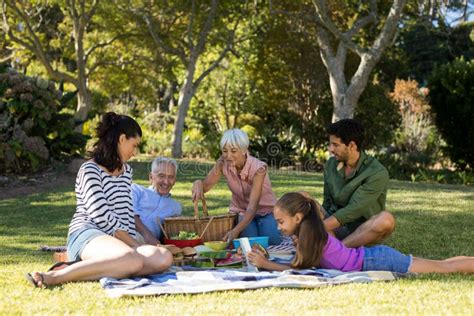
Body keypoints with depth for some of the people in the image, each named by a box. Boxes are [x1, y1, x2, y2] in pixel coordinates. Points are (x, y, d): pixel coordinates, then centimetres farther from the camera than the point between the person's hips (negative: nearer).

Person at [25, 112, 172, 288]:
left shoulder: (126, 170, 25)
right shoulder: (90, 169, -2)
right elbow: (102, 217, -11)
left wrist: (133, 244, 5)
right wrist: (136, 246, -8)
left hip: (117, 241, 8)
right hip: (86, 235, -8)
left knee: (164, 258, -24)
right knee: (133, 261, -39)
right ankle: (54, 277, -34)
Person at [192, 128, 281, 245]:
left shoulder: (258, 168, -29)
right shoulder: (223, 163, -16)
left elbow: (253, 207, -37)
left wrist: (235, 231, -53)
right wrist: (198, 183, -42)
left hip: (265, 212, -2)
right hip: (241, 212, 2)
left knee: (272, 242, -27)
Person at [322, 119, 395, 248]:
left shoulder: (377, 173, -16)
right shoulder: (330, 165, 2)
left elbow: (352, 210, -24)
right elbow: (327, 202, 10)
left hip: (364, 232, -4)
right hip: (337, 227, 5)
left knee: (386, 219, -36)